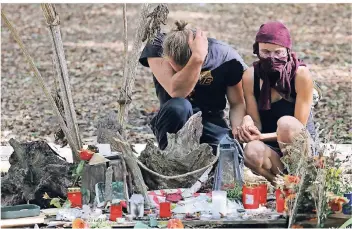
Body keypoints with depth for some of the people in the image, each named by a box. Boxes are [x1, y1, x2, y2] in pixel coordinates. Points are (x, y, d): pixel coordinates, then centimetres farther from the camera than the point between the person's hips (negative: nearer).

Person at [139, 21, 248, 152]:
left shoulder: (226, 57, -11)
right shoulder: (157, 48, -14)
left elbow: (237, 104, -2)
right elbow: (177, 92, -28)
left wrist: (238, 129, -22)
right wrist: (197, 58, -38)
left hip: (211, 123, 1)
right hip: (175, 122, -1)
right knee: (178, 106, -37)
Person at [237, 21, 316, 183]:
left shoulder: (301, 74, -16)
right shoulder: (250, 76, -7)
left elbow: (299, 128, -16)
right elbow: (256, 124, -5)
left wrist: (262, 137, -26)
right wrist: (247, 122, -29)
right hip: (270, 147, 2)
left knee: (286, 123, -35)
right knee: (252, 152, -34)